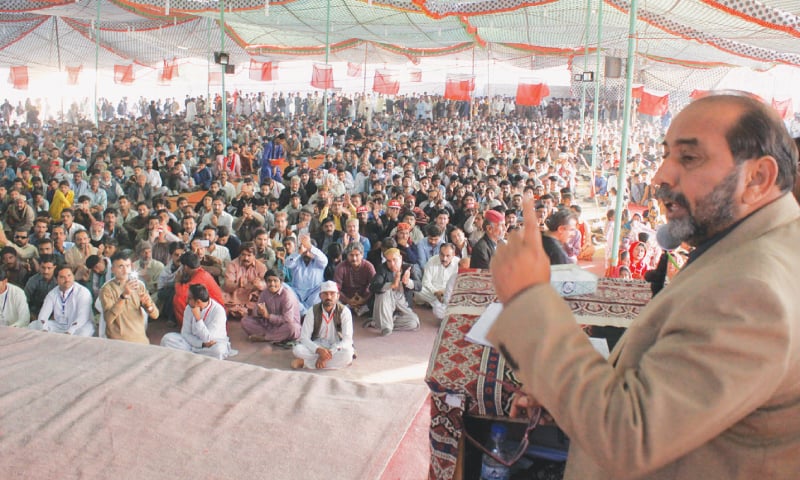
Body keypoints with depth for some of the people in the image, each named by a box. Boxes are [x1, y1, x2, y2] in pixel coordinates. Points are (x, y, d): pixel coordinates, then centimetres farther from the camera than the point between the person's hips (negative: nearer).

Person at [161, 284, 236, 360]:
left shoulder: (218, 311, -22)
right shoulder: (189, 308, -7)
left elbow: (207, 339, -24)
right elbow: (185, 333, -6)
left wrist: (197, 317, -29)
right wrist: (202, 344, -23)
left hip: (214, 344, -4)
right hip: (194, 342, 4)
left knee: (218, 350, -39)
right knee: (167, 338, -15)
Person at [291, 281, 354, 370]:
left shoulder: (344, 311, -14)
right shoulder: (312, 311, -11)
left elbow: (347, 339, -20)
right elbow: (304, 337, -14)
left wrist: (329, 353, -33)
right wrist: (318, 350, -34)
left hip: (336, 347, -1)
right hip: (317, 346, 1)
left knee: (347, 353, -36)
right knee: (297, 349, -28)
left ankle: (304, 362, -26)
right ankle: (337, 360, -23)